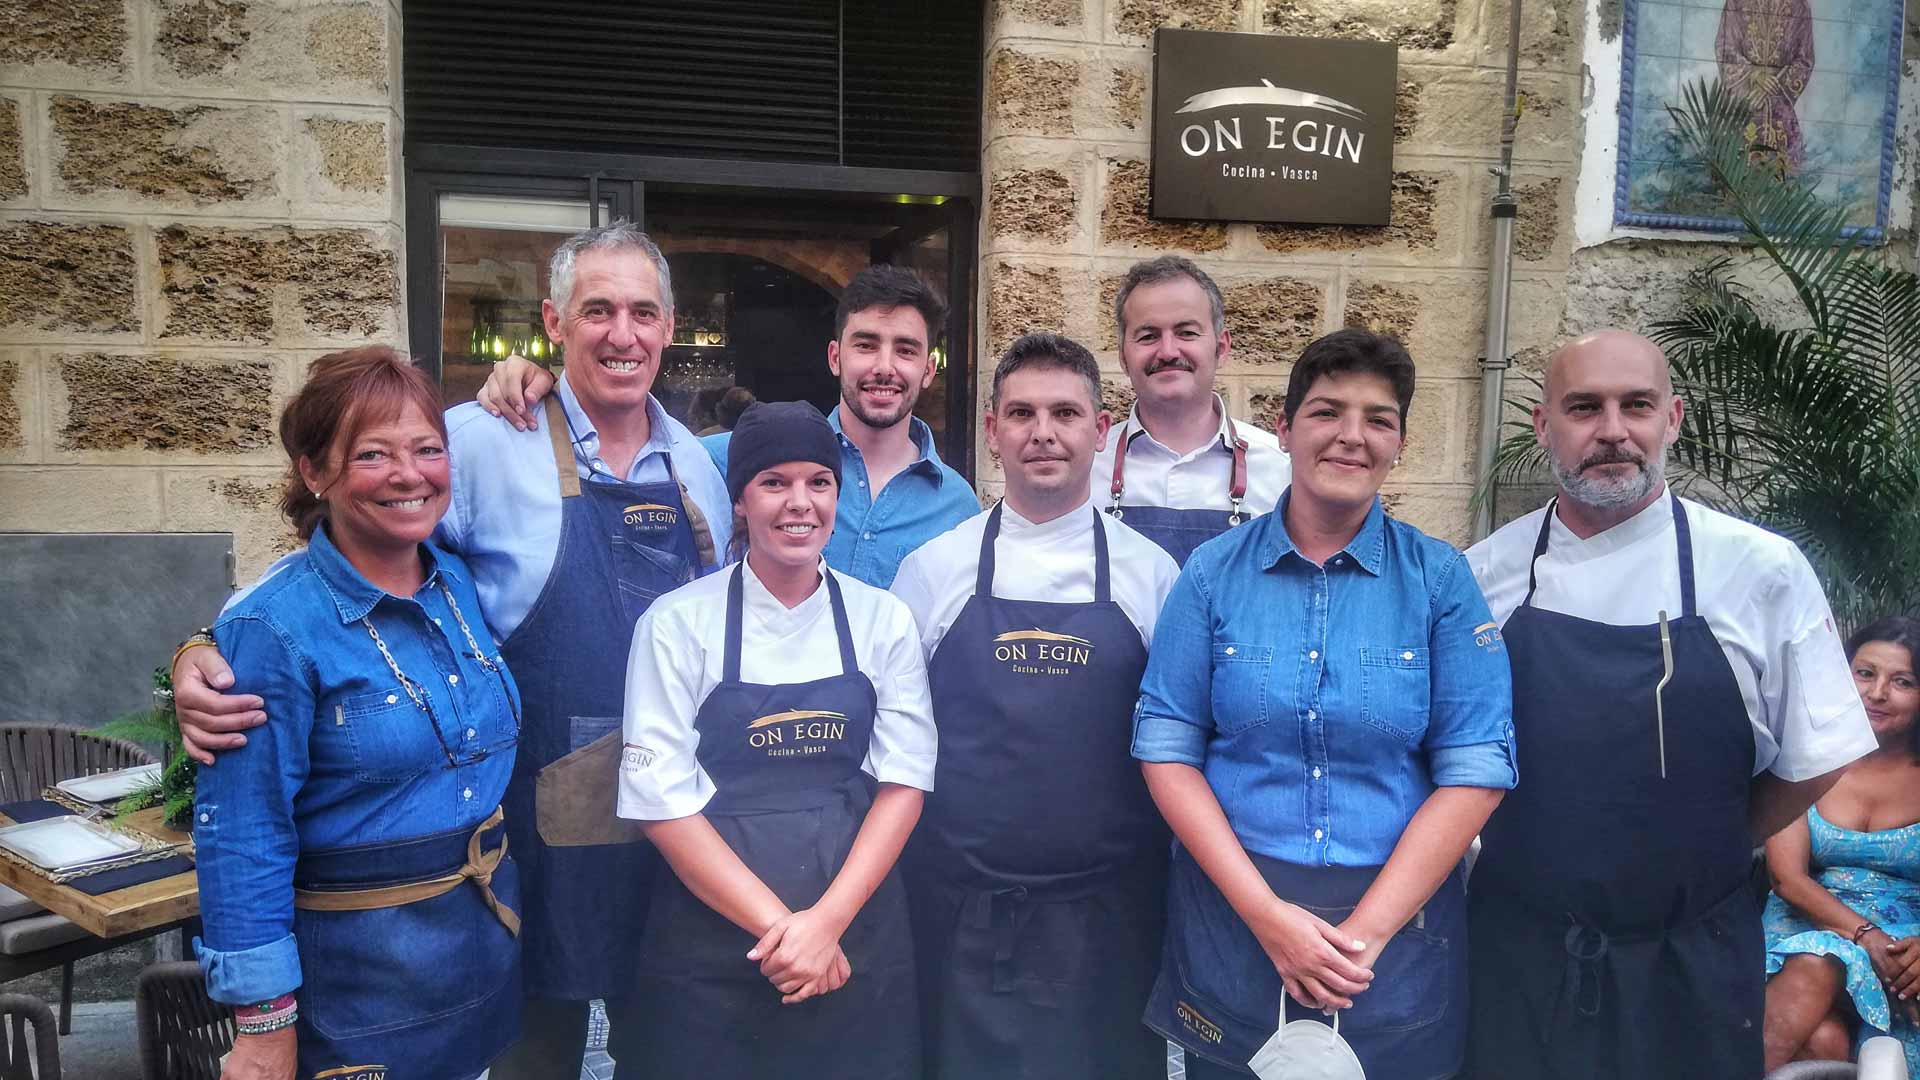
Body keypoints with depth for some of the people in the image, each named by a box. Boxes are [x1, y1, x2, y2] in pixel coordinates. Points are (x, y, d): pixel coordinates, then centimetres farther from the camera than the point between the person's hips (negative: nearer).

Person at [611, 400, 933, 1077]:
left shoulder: (883, 620, 1)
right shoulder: (678, 622, -6)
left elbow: (904, 779, -2)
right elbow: (661, 798, -10)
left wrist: (828, 919, -13)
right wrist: (776, 924, -15)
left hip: (859, 938, 2)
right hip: (708, 947, -2)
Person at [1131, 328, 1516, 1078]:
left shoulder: (1440, 579, -4)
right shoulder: (1214, 573, -4)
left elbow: (1476, 769, -7)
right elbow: (1166, 749, -6)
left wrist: (1365, 931, -13)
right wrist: (1266, 914, -14)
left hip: (1398, 940, 0)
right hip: (1232, 928, 0)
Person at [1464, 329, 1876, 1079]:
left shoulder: (1761, 568, -7)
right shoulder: (1484, 574, -3)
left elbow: (1815, 760, 0)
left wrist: (1703, 856, 6)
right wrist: (1534, 853, 3)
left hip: (1689, 967, -1)